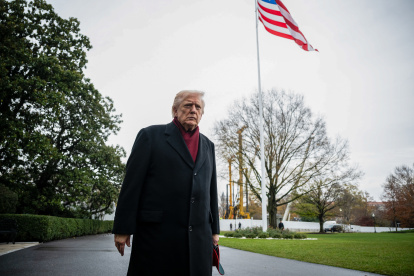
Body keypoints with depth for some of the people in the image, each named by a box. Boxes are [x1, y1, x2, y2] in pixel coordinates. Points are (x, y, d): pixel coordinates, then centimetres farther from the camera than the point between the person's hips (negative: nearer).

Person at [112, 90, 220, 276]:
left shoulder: (208, 146, 16)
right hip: (156, 234, -4)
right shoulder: (150, 135, 1)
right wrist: (123, 228, -7)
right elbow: (132, 182, -4)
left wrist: (214, 229, 16)